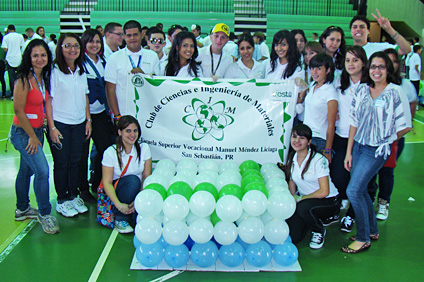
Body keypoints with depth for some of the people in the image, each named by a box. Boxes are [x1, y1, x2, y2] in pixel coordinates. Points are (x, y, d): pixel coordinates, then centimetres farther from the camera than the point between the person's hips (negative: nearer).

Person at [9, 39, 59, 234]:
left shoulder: (43, 77, 5)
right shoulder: (24, 79, -18)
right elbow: (18, 110, -18)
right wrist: (32, 136, -13)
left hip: (36, 130, 8)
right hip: (22, 132, -8)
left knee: (26, 170, 19)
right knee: (42, 170, -13)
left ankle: (22, 209, 34)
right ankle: (44, 214, 2)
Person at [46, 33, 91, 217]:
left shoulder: (81, 71, 9)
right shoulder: (54, 71, -10)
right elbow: (48, 100, -11)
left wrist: (88, 120, 9)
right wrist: (52, 127, -14)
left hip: (79, 123, 5)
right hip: (60, 124, -5)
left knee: (75, 161, 11)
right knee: (61, 163, 4)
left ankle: (74, 195, 25)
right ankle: (62, 200, 18)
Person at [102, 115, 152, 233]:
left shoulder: (144, 148, -4)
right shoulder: (111, 152, -11)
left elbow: (147, 177, -6)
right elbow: (107, 182, -14)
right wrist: (119, 205, -28)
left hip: (138, 190, 2)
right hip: (117, 191, -2)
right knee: (133, 180, -35)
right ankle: (120, 219, -16)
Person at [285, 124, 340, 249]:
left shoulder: (319, 160, -18)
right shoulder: (292, 159, 1)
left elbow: (324, 192, -21)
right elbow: (292, 186, 9)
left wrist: (300, 198, -16)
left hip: (328, 201, -5)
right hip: (305, 200, 5)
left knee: (303, 208, -38)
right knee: (292, 237, -13)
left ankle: (320, 231, -5)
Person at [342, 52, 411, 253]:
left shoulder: (395, 93, -9)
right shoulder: (362, 90, 6)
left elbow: (405, 126, -5)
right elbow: (354, 122, 7)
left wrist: (387, 139, 7)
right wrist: (349, 152, 5)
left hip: (377, 150, -5)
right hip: (358, 146, 5)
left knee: (353, 190, -10)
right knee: (360, 190, 11)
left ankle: (363, 239, 6)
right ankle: (372, 231, 32)